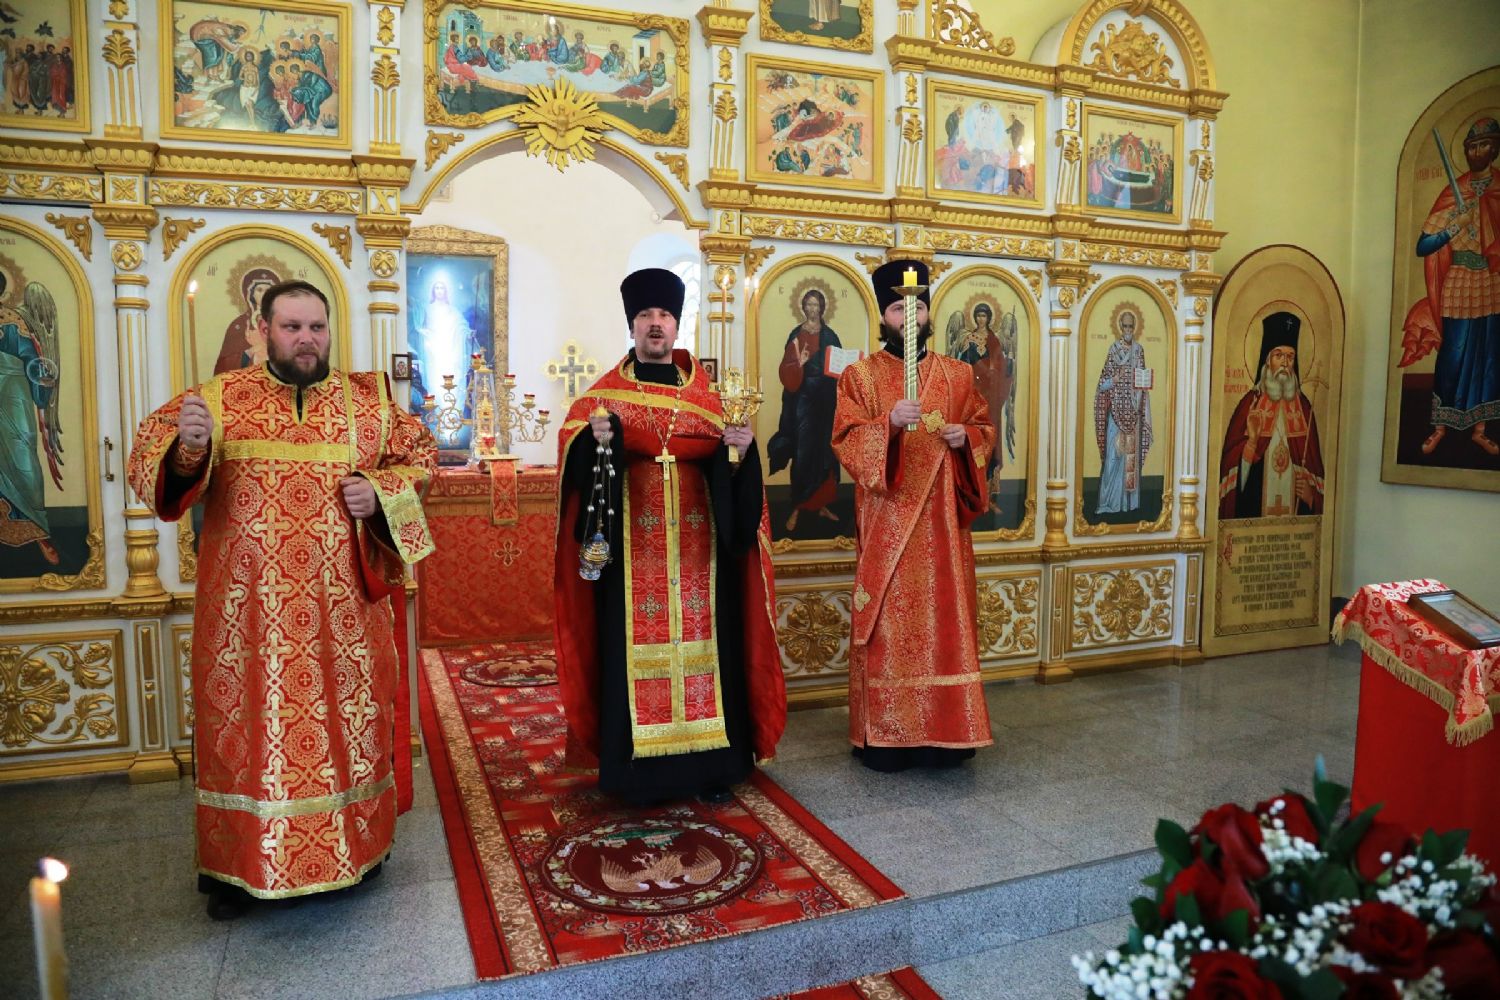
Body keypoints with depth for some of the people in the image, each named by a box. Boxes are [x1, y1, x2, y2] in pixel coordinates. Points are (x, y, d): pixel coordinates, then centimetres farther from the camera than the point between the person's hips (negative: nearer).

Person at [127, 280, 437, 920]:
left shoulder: (367, 400, 5)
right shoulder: (220, 398, 1)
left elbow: (418, 458, 12)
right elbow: (148, 459, -4)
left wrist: (380, 491, -8)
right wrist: (185, 449, -27)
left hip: (345, 609, 1)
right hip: (247, 610, -1)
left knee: (349, 715, 10)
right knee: (246, 722, 6)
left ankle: (356, 844, 29)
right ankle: (237, 864, 23)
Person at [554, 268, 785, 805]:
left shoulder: (705, 392, 12)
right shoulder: (607, 392, 7)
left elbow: (726, 463, 5)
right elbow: (573, 436, -6)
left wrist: (742, 446, -16)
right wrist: (595, 437, -26)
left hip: (696, 539, 2)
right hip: (633, 540, -2)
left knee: (702, 634, 2)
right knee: (636, 639, -2)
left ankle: (707, 762, 11)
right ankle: (639, 765, 7)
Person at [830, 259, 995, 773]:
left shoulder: (958, 375, 12)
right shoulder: (860, 375, 3)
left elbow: (985, 427, 16)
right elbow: (846, 438, -8)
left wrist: (967, 436, -6)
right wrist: (890, 423, -26)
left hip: (943, 523, 3)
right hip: (887, 524, -3)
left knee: (947, 620, 6)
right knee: (889, 624, -1)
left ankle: (946, 731, 17)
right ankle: (885, 734, 7)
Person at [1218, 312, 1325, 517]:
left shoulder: (1303, 406, 8)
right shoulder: (1250, 402, -2)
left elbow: (1313, 459, 11)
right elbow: (1230, 459, -5)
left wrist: (1312, 492, -2)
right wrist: (1252, 441, -21)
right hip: (1255, 505, -3)